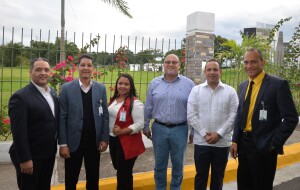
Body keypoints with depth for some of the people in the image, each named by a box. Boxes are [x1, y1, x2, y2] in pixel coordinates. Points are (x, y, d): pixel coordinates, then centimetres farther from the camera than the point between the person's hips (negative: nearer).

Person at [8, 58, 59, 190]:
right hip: (30, 157, -7)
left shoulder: (53, 93, 7)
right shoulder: (20, 97, -17)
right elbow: (19, 132, -20)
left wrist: (54, 147, 8)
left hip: (49, 154, 7)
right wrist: (24, 159, -20)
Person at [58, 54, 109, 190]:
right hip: (73, 142, -1)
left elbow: (105, 115, 3)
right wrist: (62, 144, -8)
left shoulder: (101, 89, 2)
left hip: (94, 142, 2)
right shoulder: (67, 88, -4)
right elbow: (62, 118, -5)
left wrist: (105, 138, -2)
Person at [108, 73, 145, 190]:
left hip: (127, 143, -7)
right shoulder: (114, 99, 7)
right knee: (119, 169, 25)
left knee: (124, 173, 9)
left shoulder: (135, 103, -18)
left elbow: (139, 124, -22)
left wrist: (122, 131, -26)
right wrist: (109, 134, 6)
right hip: (113, 140, 8)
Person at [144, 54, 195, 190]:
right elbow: (148, 107, 7)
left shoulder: (188, 84, -2)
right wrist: (146, 126, 9)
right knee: (159, 164, 15)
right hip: (159, 128, 1)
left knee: (178, 164, 14)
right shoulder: (155, 83, 3)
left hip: (180, 130, -1)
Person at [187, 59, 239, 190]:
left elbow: (233, 115, -4)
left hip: (222, 142, 1)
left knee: (218, 176, 16)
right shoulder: (196, 90, 0)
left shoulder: (230, 91, 1)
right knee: (201, 175, 13)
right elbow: (191, 115, -5)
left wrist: (219, 134, -12)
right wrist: (204, 134, -12)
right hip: (201, 141, 0)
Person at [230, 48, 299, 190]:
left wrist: (274, 144, -13)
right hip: (243, 144, 6)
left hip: (263, 147, -5)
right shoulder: (243, 86, 8)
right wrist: (235, 141, 5)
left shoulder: (278, 84, -11)